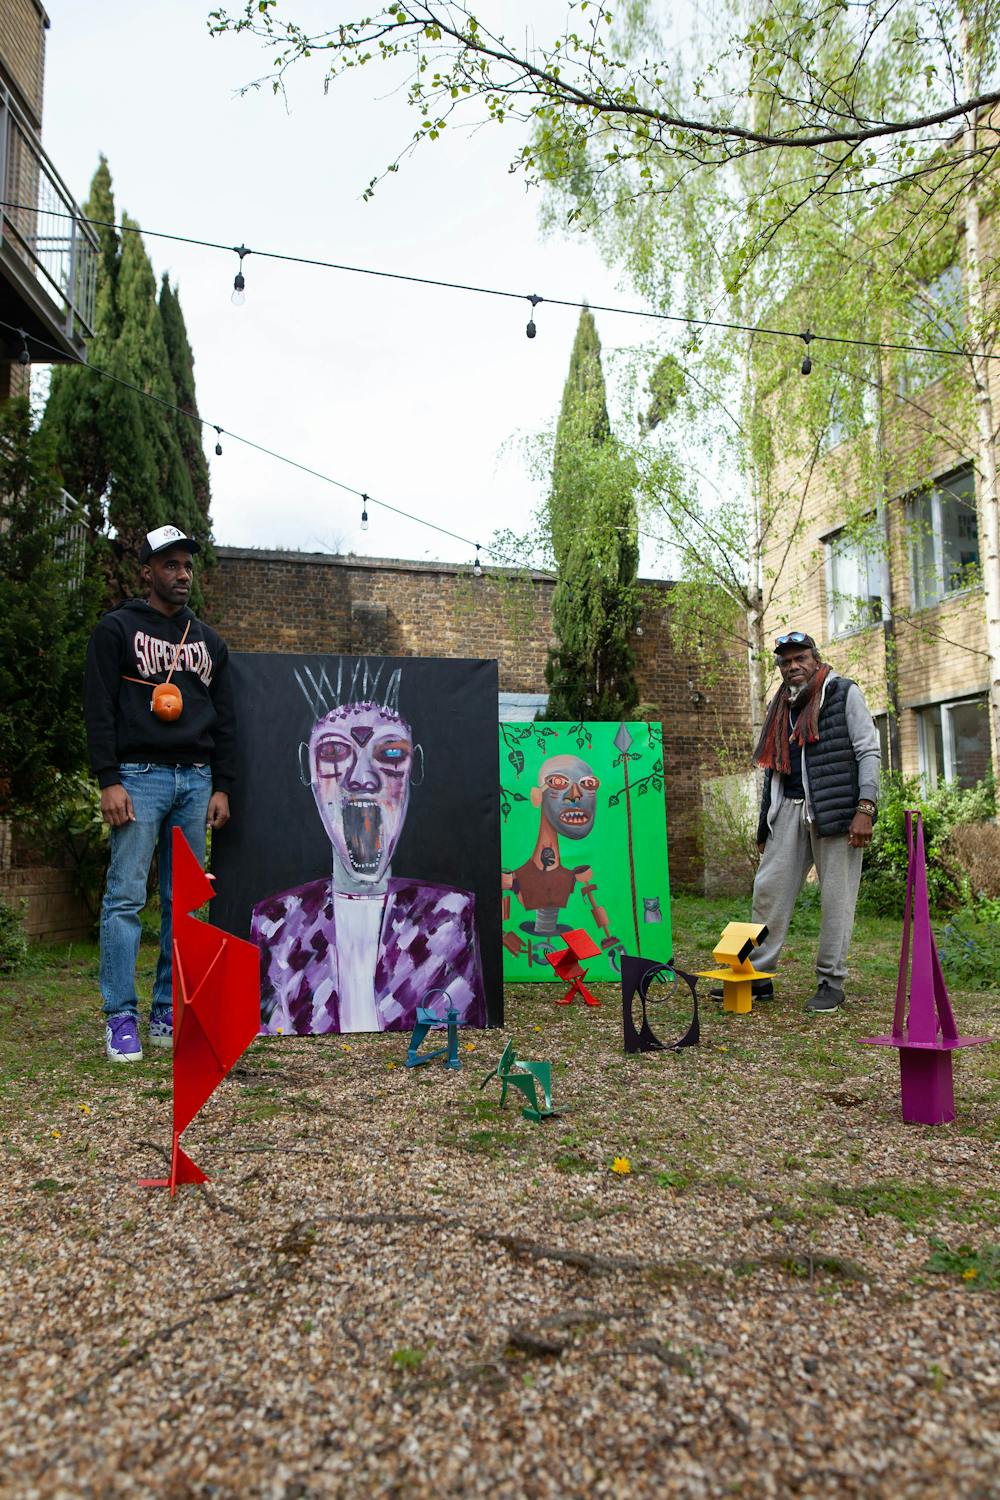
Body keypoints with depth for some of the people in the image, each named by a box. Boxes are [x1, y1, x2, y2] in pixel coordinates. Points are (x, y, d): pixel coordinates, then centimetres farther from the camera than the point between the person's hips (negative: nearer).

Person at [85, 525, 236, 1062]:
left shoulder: (209, 641, 19)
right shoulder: (117, 629, 4)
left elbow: (225, 719, 17)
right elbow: (99, 709, -3)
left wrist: (221, 787, 10)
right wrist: (108, 781, -12)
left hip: (195, 780, 5)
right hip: (139, 776, -4)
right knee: (125, 897, -7)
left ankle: (168, 1014, 13)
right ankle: (121, 1019, 1)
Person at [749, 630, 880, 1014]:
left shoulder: (844, 693, 3)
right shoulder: (779, 708, 19)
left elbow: (868, 751, -3)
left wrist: (865, 808, -14)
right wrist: (765, 825, 18)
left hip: (835, 808, -5)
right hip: (790, 809, 5)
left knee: (836, 895, -1)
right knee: (769, 888, 1)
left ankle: (831, 983, 8)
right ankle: (757, 975, 8)